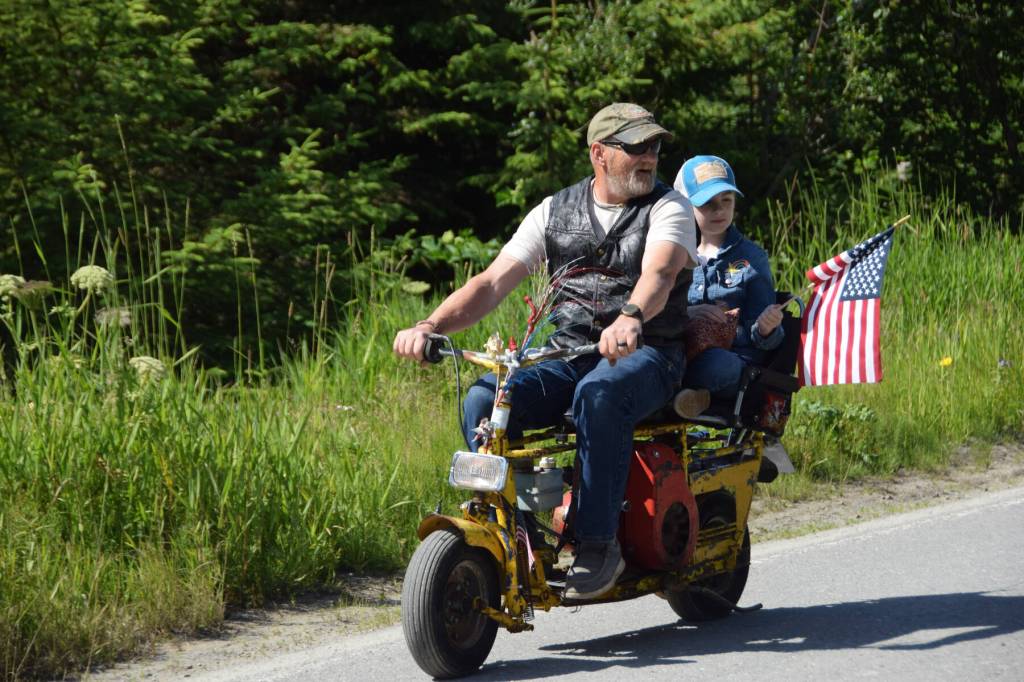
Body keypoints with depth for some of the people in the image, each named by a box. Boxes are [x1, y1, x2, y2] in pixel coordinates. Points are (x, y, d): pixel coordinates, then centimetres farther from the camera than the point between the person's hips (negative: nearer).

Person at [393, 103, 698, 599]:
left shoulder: (668, 208, 1)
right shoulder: (556, 211, 13)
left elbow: (659, 272, -21)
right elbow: (494, 281, 5)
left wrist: (631, 317, -45)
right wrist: (431, 326, -12)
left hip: (645, 355, -4)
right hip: (567, 354, 4)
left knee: (599, 394, -39)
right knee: (483, 400, -23)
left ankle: (597, 545, -33)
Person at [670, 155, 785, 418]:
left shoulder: (751, 257, 14)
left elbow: (760, 337, 11)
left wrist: (765, 329, -14)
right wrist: (685, 314, -13)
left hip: (732, 361, -1)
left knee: (715, 363, -41)